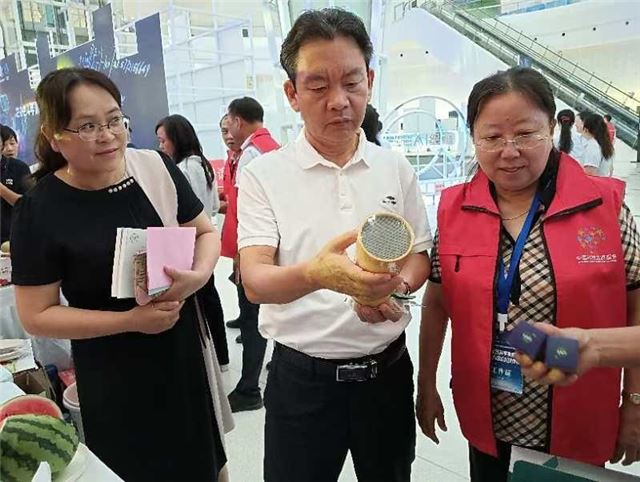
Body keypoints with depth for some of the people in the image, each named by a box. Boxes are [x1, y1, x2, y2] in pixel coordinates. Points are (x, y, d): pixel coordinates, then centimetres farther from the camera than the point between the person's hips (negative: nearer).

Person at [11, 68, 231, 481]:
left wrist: (199, 275, -16)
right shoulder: (40, 210, -14)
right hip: (114, 378, -3)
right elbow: (37, 316, -10)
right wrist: (130, 320, -19)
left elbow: (205, 232, 5)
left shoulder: (156, 168, -7)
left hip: (187, 350, 3)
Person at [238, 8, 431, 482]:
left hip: (388, 370, 3)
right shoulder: (264, 174, -9)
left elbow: (420, 256, 7)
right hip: (301, 377, -2)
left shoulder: (396, 168, 0)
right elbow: (255, 281, -18)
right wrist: (316, 274, -40)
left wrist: (395, 287, -17)